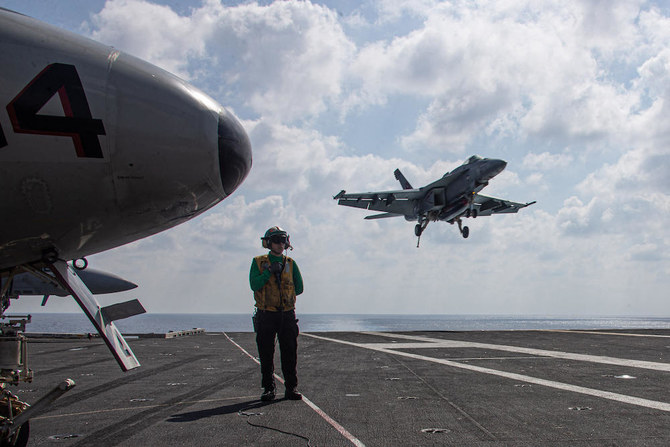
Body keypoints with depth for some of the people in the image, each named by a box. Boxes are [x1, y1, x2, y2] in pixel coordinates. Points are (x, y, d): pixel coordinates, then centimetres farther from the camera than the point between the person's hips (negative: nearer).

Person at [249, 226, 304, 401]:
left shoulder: (290, 264, 9)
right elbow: (255, 285, -11)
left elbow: (299, 288, 7)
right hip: (266, 315, -1)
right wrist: (270, 271, -17)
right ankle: (268, 389, 11)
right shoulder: (258, 262, 3)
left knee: (290, 353, 0)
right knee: (266, 354, 2)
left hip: (287, 314, 1)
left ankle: (291, 388, 7)